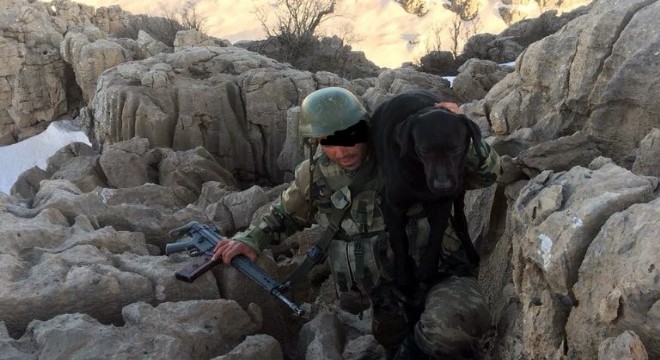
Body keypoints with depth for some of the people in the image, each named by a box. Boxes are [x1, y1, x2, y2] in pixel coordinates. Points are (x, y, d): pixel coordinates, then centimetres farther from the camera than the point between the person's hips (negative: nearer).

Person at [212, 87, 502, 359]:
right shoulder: (315, 175, 0)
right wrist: (251, 239, 4)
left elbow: (486, 174, -8)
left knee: (448, 329, -36)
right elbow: (285, 214, 21)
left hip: (439, 276, -4)